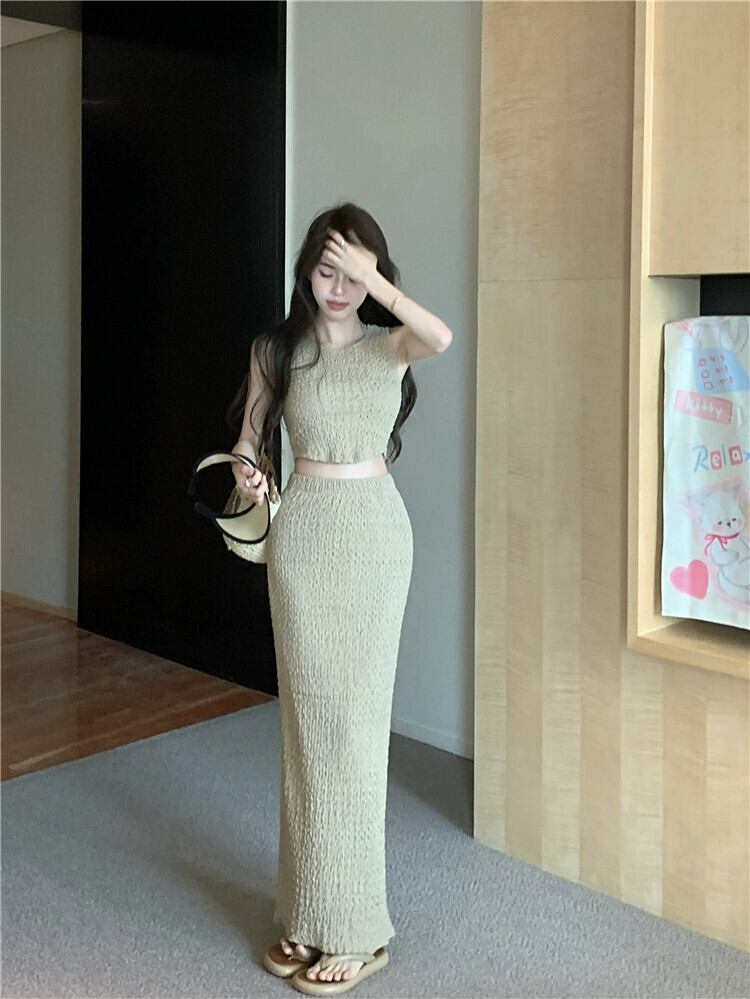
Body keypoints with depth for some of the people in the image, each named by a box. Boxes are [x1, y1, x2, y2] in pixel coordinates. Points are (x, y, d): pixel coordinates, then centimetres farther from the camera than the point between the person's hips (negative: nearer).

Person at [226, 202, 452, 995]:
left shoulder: (389, 346, -1)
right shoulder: (276, 349, 5)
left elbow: (442, 337, -24)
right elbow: (249, 436, 13)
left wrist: (370, 275, -22)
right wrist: (247, 474, -8)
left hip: (375, 531, -2)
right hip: (301, 532, 2)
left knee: (355, 717, -2)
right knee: (306, 716, 6)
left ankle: (356, 927, 9)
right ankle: (309, 913, 20)